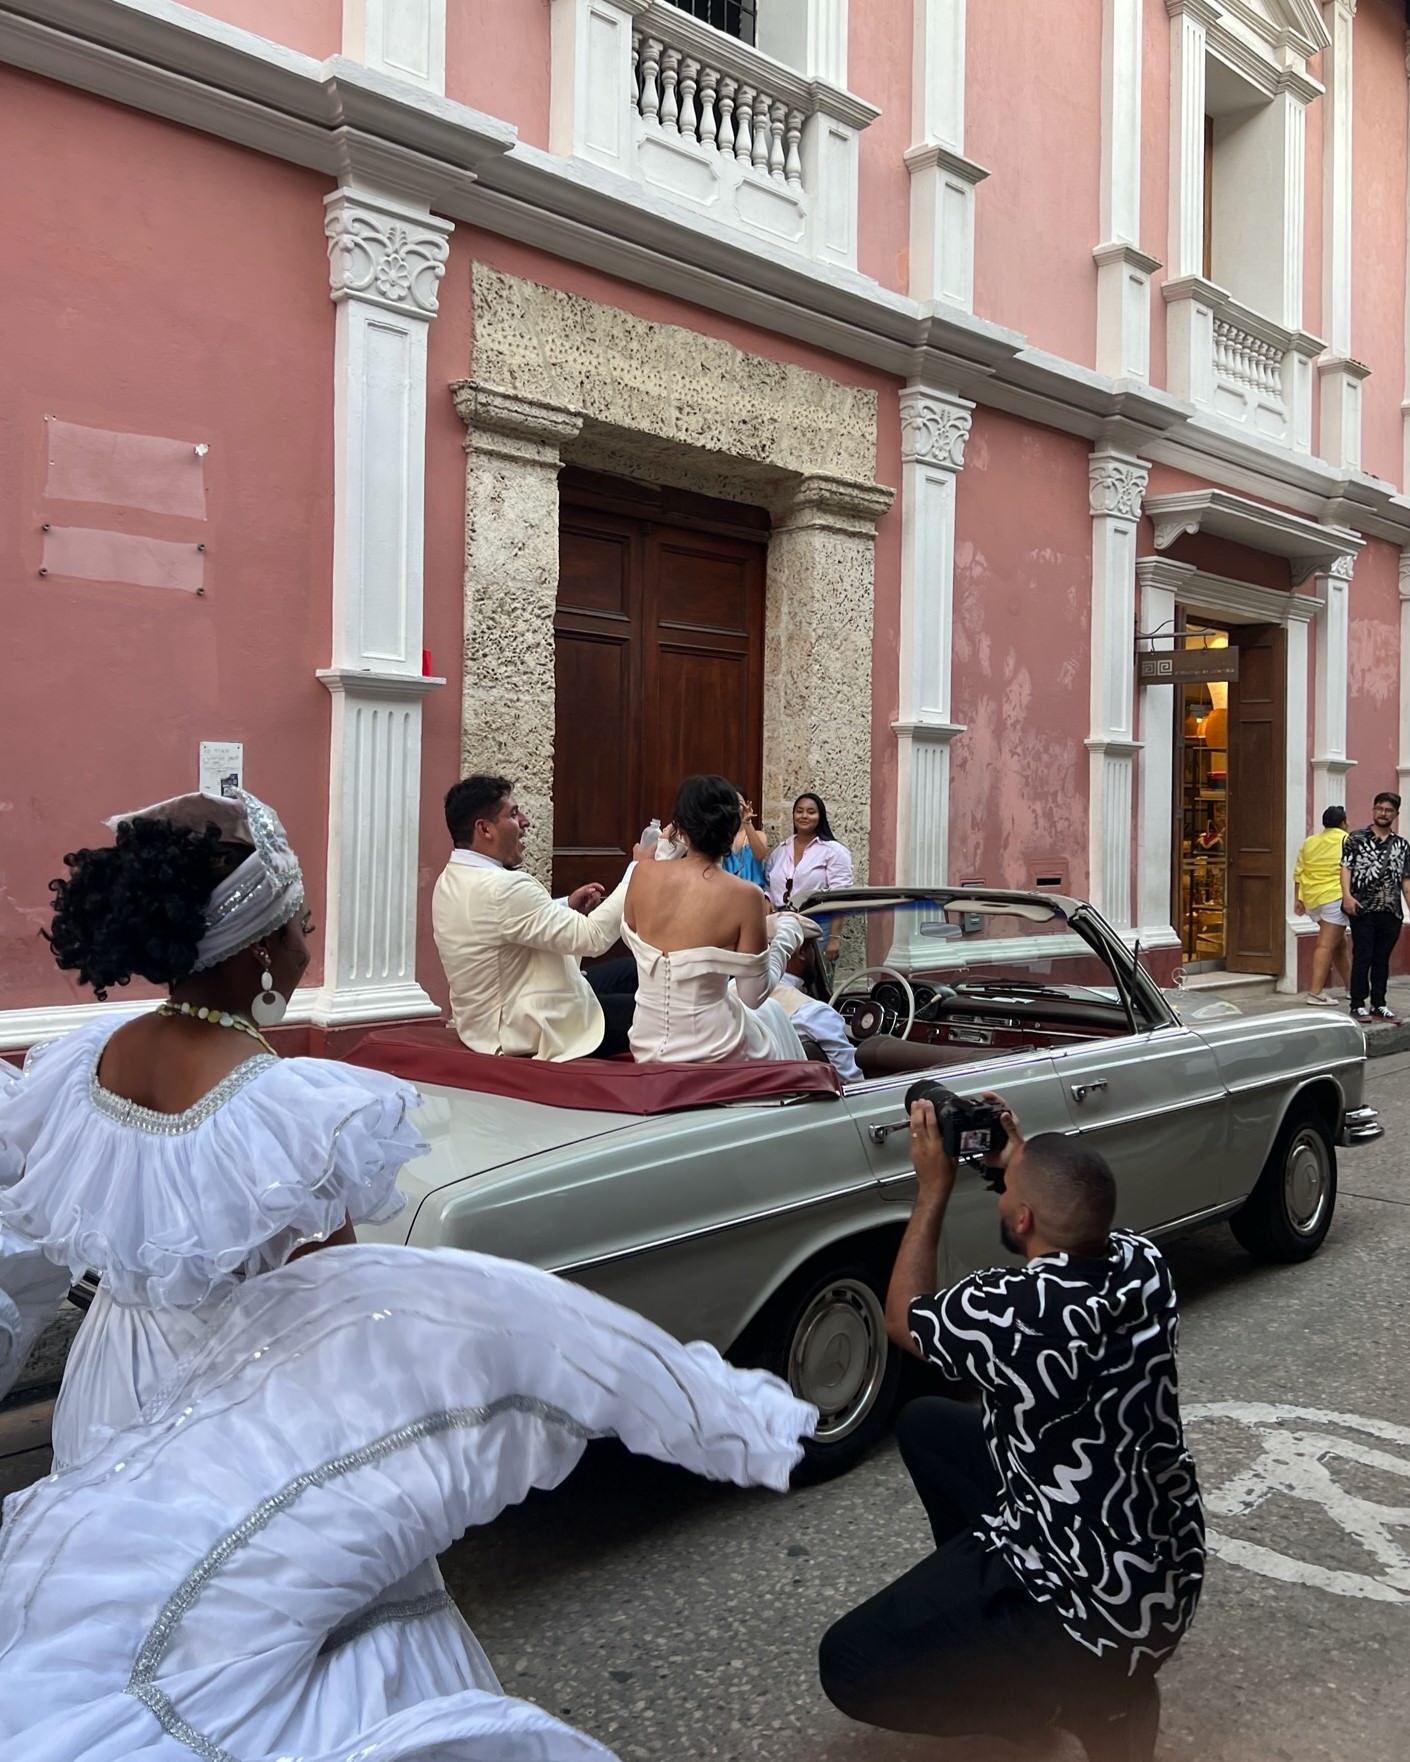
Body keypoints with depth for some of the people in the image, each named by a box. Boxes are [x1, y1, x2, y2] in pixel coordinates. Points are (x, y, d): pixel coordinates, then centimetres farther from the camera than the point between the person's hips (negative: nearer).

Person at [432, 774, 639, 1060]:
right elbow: (593, 937, -27)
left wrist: (567, 907, 3)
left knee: (631, 971, 15)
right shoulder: (501, 888, -29)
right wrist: (638, 870, -18)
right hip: (530, 1032, -10)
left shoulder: (453, 879, 2)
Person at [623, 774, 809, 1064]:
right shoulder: (743, 895, -17)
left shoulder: (644, 875, -9)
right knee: (772, 1014, 31)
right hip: (712, 1053, -4)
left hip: (647, 1047, 4)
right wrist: (786, 936, 3)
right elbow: (754, 996, -11)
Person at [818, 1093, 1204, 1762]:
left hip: (1105, 1606, -8)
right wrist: (1023, 1162, 8)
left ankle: (1091, 1690, 5)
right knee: (924, 1423, 17)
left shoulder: (1012, 1310, -31)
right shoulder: (1141, 1262, -11)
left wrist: (934, 1187, -3)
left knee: (848, 1668, 4)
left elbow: (902, 1316, -7)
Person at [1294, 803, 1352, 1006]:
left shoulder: (1309, 842, 14)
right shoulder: (1347, 841, -1)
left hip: (1312, 899, 7)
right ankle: (1315, 992, -17)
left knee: (1339, 942, 20)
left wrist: (1298, 899, 12)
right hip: (1335, 897, -7)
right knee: (1327, 944, -10)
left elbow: (1298, 873, 10)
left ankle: (1350, 987, 29)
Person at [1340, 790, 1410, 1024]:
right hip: (1363, 909, -3)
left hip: (1391, 911, 4)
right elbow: (1346, 867, -5)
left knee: (1382, 959, 9)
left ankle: (1378, 1004, 16)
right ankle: (1358, 1005, 4)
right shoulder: (1356, 838, 2)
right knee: (1362, 957, -2)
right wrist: (1347, 895, -19)